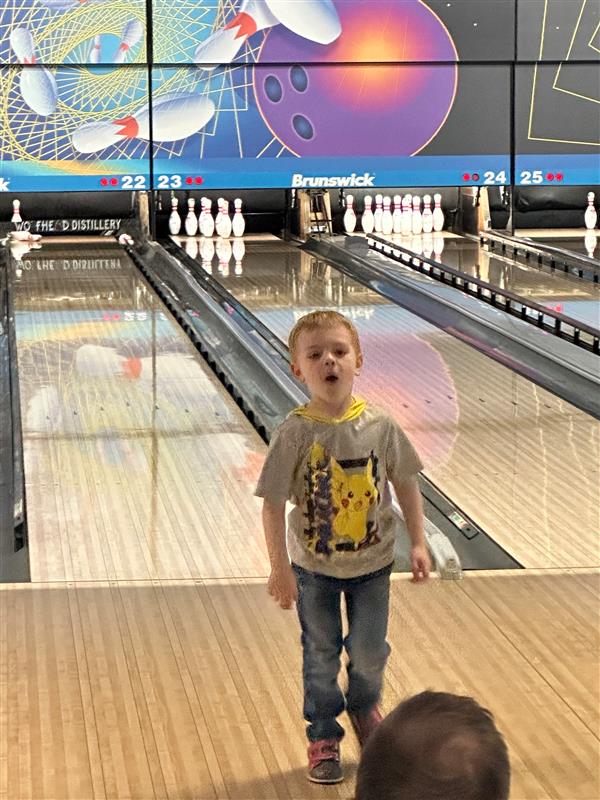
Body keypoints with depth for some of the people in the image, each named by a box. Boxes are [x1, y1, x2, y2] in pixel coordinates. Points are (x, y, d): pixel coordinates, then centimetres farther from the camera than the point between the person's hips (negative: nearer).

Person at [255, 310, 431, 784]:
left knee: (369, 652, 13)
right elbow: (273, 503, -17)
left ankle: (364, 707, 45)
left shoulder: (381, 427, -14)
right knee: (321, 656, 13)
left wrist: (418, 542, -1)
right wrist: (280, 568, -17)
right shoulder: (295, 434, -20)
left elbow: (406, 484, -1)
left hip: (372, 565, 2)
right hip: (314, 568, -1)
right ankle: (323, 737, 33)